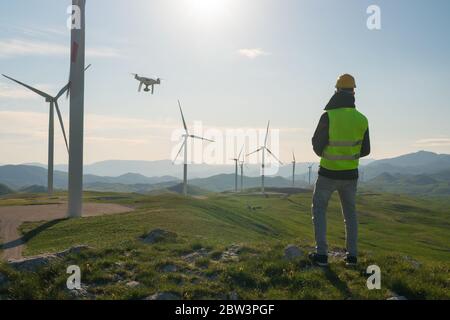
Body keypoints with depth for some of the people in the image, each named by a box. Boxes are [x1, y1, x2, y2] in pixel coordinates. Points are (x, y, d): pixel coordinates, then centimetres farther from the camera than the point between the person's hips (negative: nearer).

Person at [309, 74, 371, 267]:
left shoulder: (328, 116, -18)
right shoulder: (362, 120, -4)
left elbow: (317, 146, -11)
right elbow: (365, 150, 3)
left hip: (328, 173, -3)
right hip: (350, 174, 4)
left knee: (319, 209, 12)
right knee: (350, 212, 20)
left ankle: (321, 254, 6)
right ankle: (352, 255, 18)